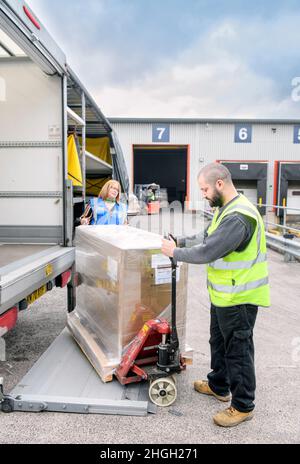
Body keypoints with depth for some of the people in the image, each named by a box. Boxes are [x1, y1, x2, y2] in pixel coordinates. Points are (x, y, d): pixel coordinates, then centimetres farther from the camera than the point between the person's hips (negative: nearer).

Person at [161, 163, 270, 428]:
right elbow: (208, 237, 15)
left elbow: (208, 252, -28)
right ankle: (219, 386, 45)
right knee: (219, 342, 24)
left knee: (238, 350, 6)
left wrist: (175, 253, -15)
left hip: (238, 298, -10)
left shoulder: (238, 217, -27)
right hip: (224, 295, 10)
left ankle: (243, 406, 25)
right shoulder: (225, 209, 8)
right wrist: (181, 241, 2)